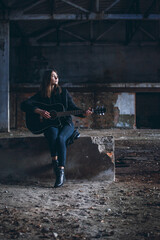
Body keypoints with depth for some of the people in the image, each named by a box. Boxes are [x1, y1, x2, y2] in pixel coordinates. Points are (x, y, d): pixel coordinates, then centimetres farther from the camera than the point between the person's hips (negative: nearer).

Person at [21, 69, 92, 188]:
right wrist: (39, 111, -19)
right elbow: (24, 105, -4)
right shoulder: (41, 95, 5)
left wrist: (84, 113, -14)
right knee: (53, 133, -37)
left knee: (60, 138, -33)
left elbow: (73, 108, 5)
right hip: (49, 125, 0)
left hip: (66, 123, 0)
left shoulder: (63, 92, 9)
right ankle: (55, 163, -32)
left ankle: (61, 171, -34)